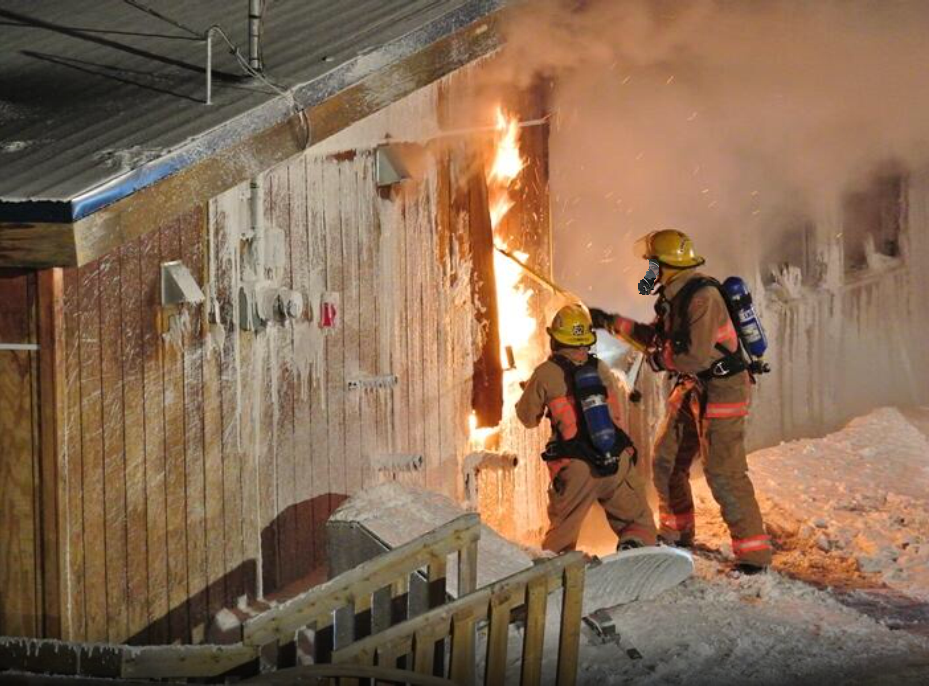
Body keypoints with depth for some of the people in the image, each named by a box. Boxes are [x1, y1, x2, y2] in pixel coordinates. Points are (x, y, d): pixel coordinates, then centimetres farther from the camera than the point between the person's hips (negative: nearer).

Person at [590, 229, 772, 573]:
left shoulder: (703, 297, -23)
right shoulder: (674, 297, 7)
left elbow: (695, 356, -28)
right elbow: (657, 336, 23)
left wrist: (661, 360, -10)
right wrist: (613, 323, 21)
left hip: (722, 390, -10)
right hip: (692, 389, 10)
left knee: (724, 473, -11)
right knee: (666, 460, 15)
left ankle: (754, 553, -3)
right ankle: (676, 534, 32)